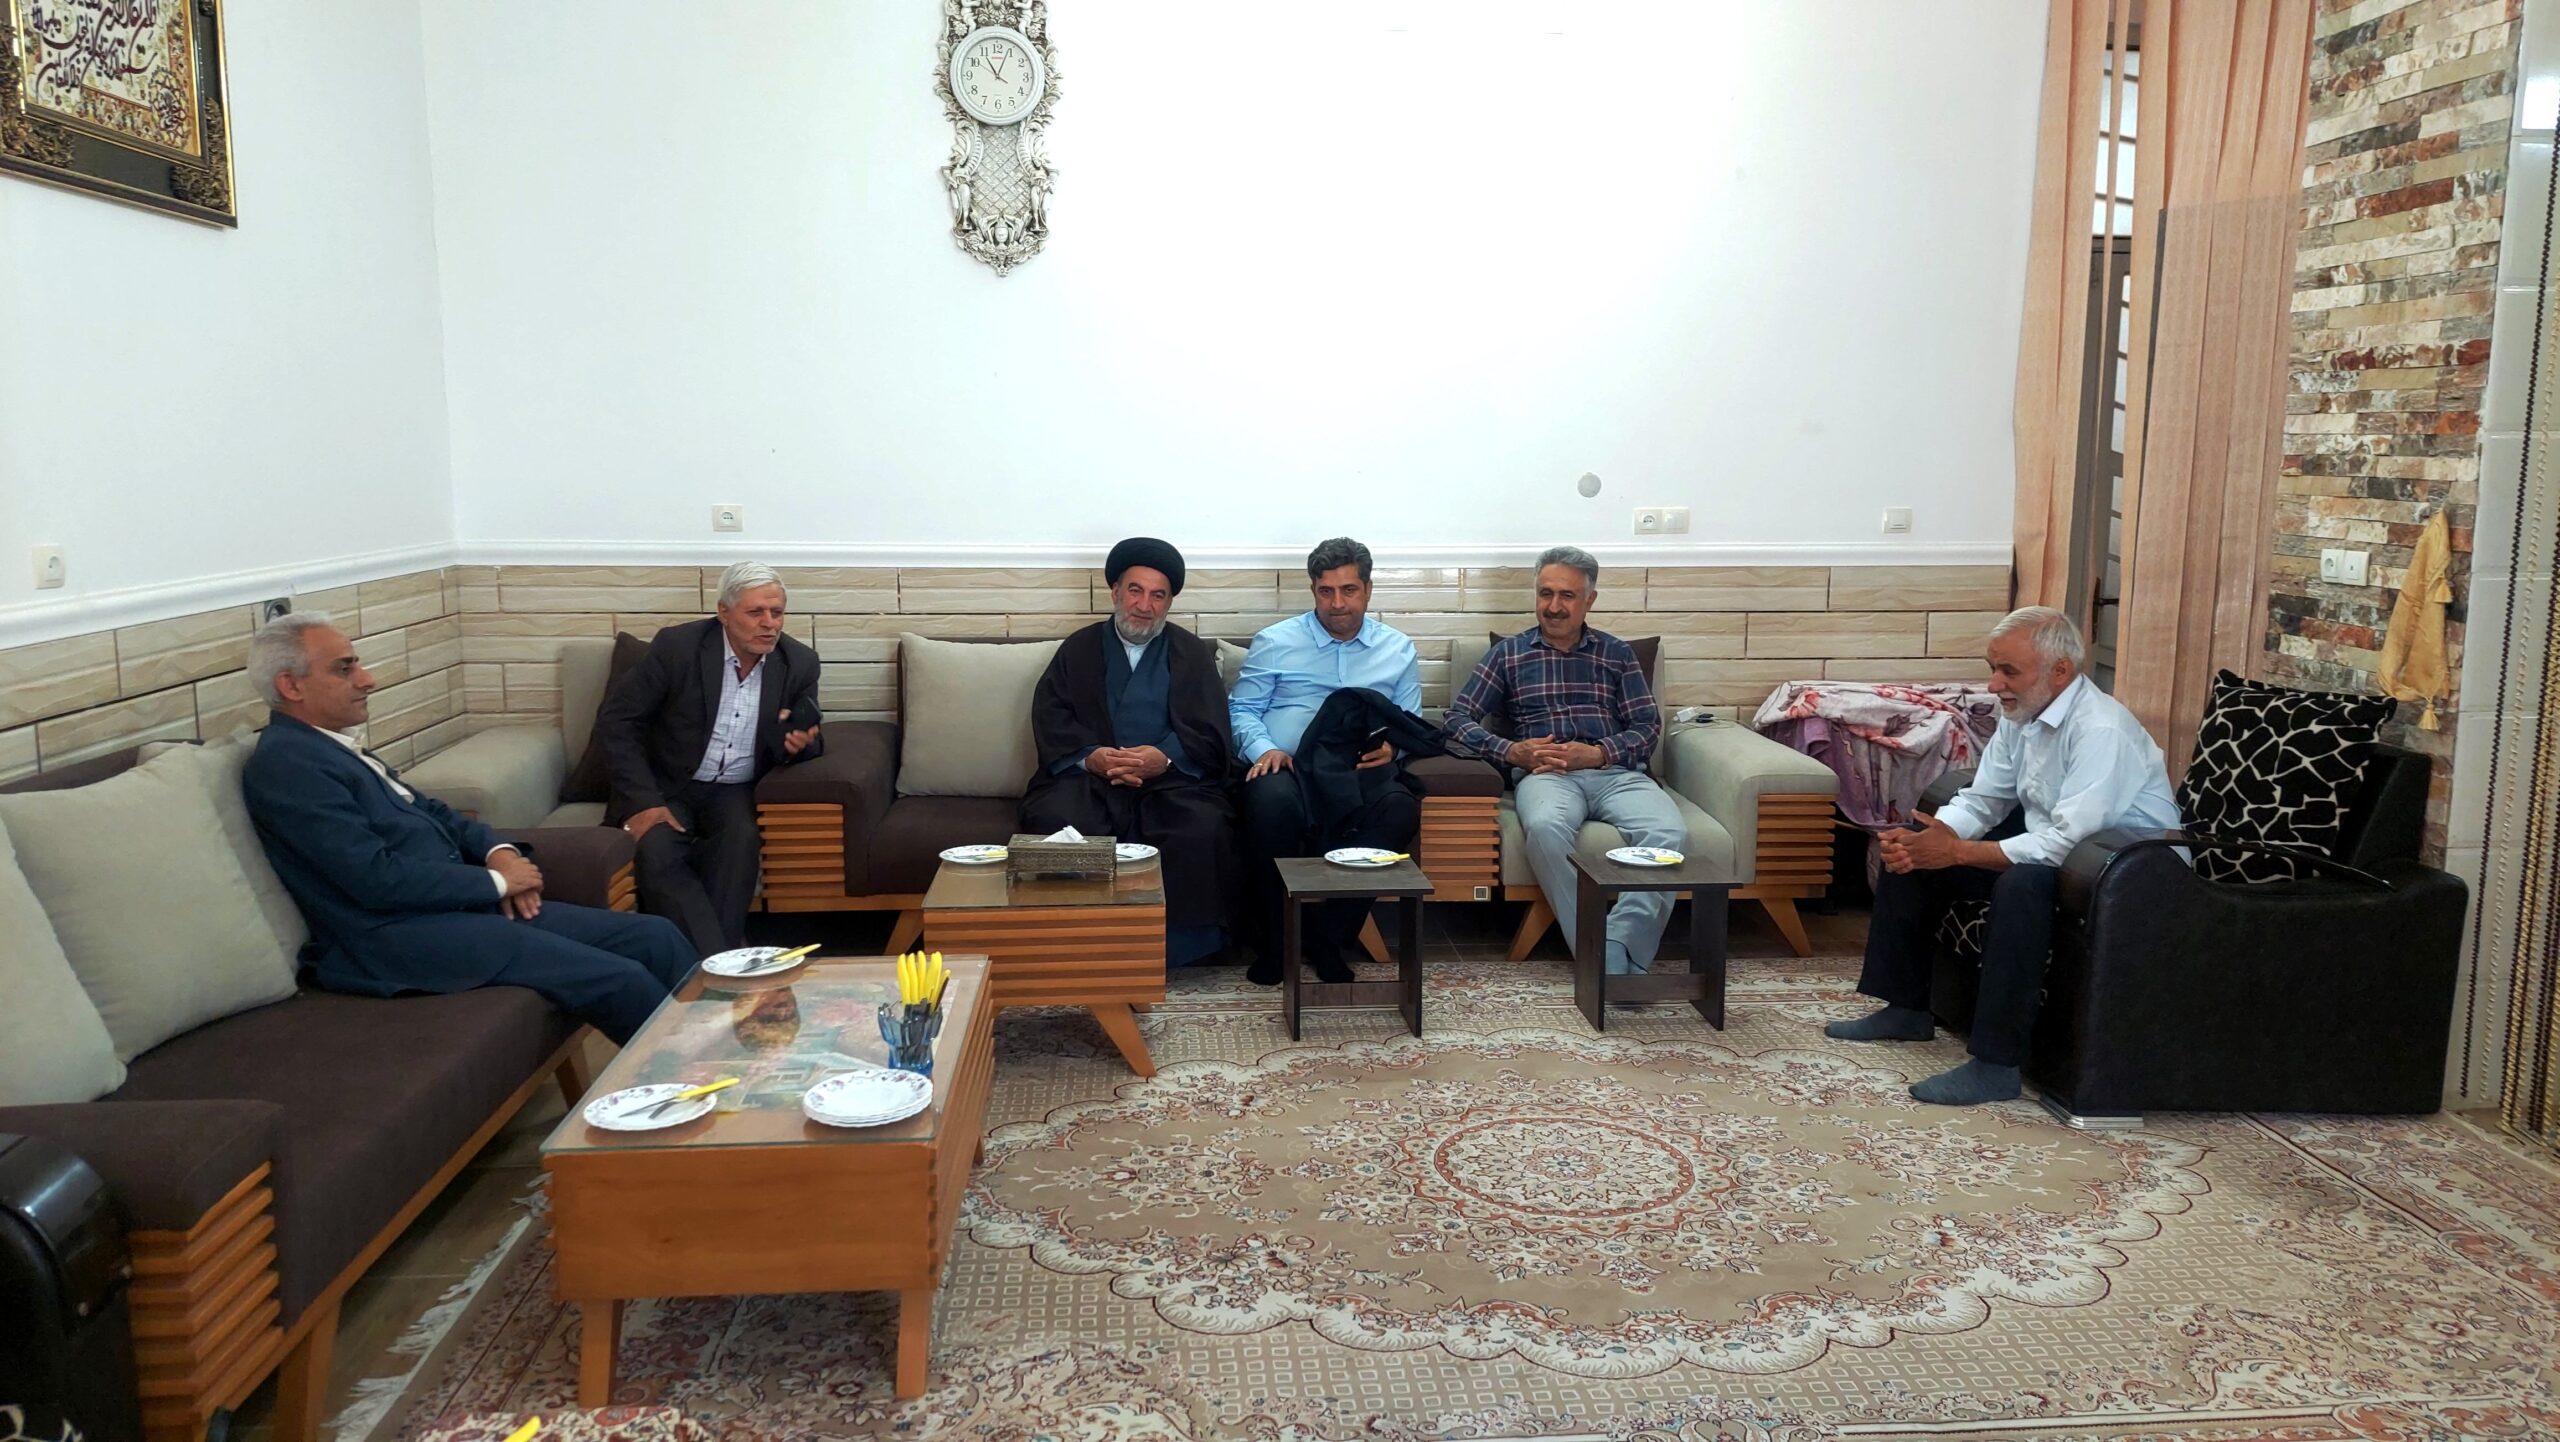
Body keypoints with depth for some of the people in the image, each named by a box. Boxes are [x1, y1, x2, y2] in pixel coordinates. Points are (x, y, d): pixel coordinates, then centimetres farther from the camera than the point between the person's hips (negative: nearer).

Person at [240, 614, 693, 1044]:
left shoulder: (329, 747, 18)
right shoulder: (284, 763, -12)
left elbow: (429, 811, 24)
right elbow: (377, 879, -19)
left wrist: (498, 850, 3)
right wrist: (496, 881, -10)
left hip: (457, 902, 10)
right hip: (403, 939, -10)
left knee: (656, 938, -2)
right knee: (620, 981, -21)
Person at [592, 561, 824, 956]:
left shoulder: (799, 664, -3)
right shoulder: (678, 646, -12)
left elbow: (810, 741, 7)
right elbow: (616, 719, -8)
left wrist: (801, 744, -21)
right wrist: (643, 801, -18)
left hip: (736, 792, 2)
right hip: (669, 788, -1)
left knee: (741, 841, -31)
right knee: (656, 852, -31)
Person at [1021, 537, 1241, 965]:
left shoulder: (1193, 654, 17)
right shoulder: (1078, 649, 19)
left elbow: (1209, 736, 4)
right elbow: (1050, 720, 5)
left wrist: (1164, 757, -17)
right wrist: (1090, 756, -15)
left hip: (1172, 777, 0)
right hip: (1090, 776, 1)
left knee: (1205, 829, -32)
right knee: (1057, 824, -32)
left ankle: (1177, 948, -19)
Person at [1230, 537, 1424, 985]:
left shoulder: (1399, 650, 19)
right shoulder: (1274, 641, 14)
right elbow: (1242, 708, 11)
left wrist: (1391, 748, -8)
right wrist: (1263, 748, -10)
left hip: (1362, 770, 2)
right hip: (1288, 766, -1)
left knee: (1402, 809, -33)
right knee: (1272, 800, -39)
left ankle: (1327, 938, -18)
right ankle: (1274, 942, -18)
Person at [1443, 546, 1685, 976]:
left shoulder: (1617, 654, 21)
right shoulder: (1509, 653, 19)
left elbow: (1648, 727, 11)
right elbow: (1457, 721, 11)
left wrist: (1597, 753, -9)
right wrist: (1511, 752, -8)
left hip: (1614, 771, 2)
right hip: (1544, 775, -1)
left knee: (1670, 832, -32)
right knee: (1545, 827, -39)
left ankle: (1620, 948, -37)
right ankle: (1602, 958, -35)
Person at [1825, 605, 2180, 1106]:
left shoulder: (2102, 731, -26)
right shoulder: (2020, 715, 1)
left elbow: (2066, 843, -33)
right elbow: (1980, 801, 6)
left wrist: (1958, 851, -29)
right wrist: (1928, 838, -15)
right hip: (2050, 851, 9)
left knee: (2021, 883, -39)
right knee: (1911, 852, 3)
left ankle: (1996, 1065, -31)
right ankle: (1906, 1008, 15)